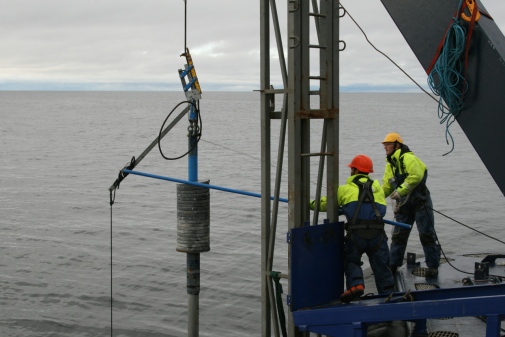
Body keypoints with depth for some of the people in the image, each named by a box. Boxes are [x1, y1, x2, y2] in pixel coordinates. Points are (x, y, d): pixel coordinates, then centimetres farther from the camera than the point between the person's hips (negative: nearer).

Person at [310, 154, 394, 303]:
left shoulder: (345, 189, 11)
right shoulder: (376, 186, 19)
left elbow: (325, 204, 18)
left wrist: (311, 204, 37)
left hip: (356, 233, -2)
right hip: (377, 232, 2)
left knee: (351, 261, 16)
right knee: (381, 266, 10)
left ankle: (356, 284, -8)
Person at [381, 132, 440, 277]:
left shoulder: (408, 158, -15)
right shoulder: (390, 165, 14)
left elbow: (416, 176, -29)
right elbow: (387, 186, 15)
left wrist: (400, 190, -29)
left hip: (420, 201, -8)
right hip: (404, 204, 8)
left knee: (427, 235, -3)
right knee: (398, 235, 8)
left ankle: (433, 266, 4)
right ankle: (392, 265, 15)